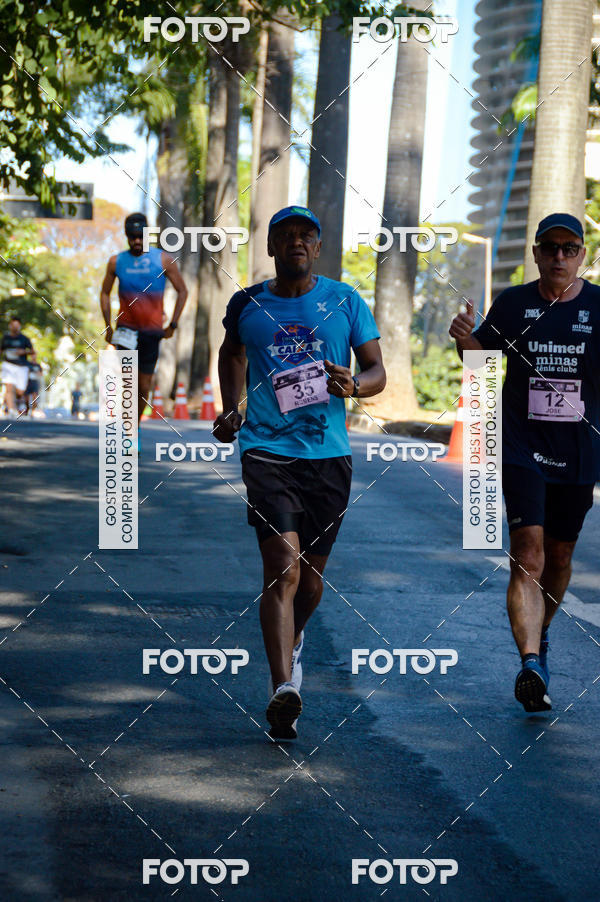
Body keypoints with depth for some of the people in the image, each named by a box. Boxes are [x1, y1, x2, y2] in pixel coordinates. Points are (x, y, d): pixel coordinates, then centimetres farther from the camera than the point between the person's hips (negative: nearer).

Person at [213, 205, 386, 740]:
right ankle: (284, 687, -24)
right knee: (283, 567, -18)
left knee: (311, 577, 12)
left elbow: (377, 372, 8)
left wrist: (352, 385, -14)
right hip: (266, 449, -1)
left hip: (328, 454, 2)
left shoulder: (345, 302, 6)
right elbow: (231, 353, 29)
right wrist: (230, 408, 18)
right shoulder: (246, 305, 8)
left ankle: (291, 639, 45)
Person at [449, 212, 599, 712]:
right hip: (522, 448, -1)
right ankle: (531, 661, -24)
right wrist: (466, 340, -10)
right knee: (527, 554, -15)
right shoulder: (514, 303, 3)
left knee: (559, 556, 13)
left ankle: (540, 636, 39)